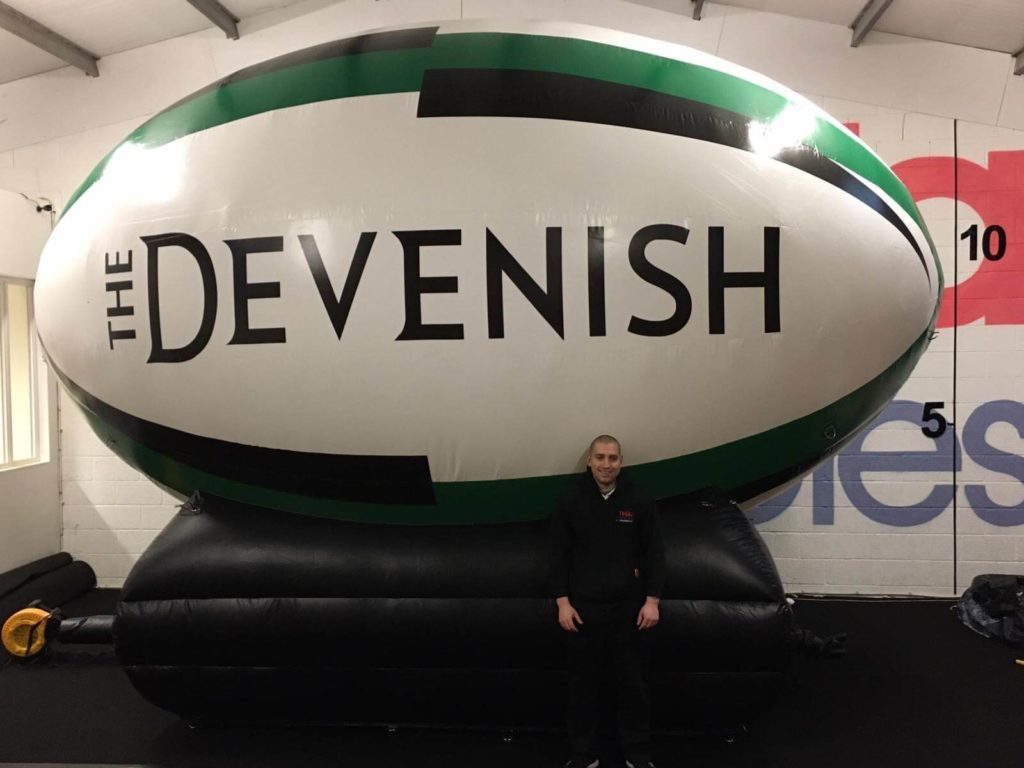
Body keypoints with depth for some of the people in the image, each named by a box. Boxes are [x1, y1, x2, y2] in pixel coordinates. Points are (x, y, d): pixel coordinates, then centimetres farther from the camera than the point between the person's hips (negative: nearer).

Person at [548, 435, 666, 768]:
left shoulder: (639, 501, -1)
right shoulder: (571, 500, -2)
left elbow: (654, 553, 2)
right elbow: (559, 554, 0)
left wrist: (652, 600, -3)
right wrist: (563, 602, -4)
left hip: (628, 607, 0)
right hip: (583, 607, 0)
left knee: (631, 682, 10)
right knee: (583, 683, 9)